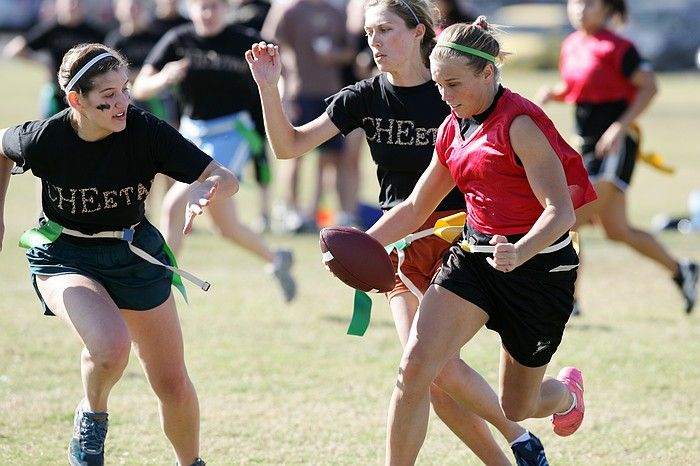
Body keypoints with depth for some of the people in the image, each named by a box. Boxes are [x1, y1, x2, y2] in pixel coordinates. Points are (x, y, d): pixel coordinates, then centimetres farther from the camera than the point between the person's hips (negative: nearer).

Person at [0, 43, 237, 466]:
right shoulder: (45, 140, -22)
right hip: (64, 257, -2)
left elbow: (225, 178, -23)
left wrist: (205, 190, -46)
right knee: (111, 345, -33)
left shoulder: (145, 132, -22)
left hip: (135, 254, 2)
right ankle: (92, 416, 0)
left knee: (173, 385, 6)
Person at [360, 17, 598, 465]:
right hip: (473, 256, 6)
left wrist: (520, 251, -43)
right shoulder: (453, 129, 6)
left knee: (515, 408, 12)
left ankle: (568, 391, 50)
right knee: (414, 368, -19)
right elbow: (415, 208, 17)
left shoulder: (519, 122, -17)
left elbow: (561, 211, -24)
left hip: (539, 265, -6)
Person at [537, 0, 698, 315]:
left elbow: (648, 86, -14)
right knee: (616, 231, 14)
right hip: (587, 145, 9)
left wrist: (621, 126, -22)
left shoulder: (617, 47, -13)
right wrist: (553, 93, 0)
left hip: (614, 145, -9)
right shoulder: (571, 45, 10)